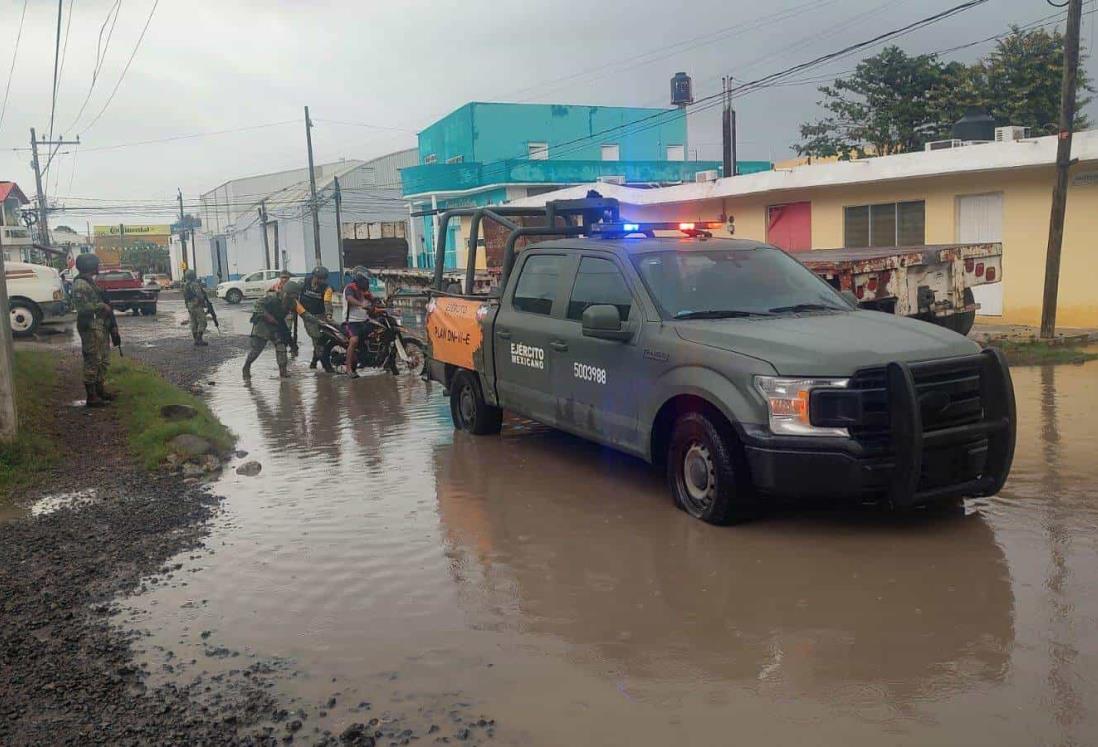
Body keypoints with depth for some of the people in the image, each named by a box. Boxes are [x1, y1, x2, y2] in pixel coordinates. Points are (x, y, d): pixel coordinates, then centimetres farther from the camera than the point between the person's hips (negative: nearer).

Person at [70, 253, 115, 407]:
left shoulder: (91, 282, 16)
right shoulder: (80, 284, -15)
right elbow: (81, 307, -24)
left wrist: (106, 307, 13)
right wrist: (101, 306, -18)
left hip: (101, 326, 10)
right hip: (91, 327, -10)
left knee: (103, 360, 16)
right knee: (92, 361, -7)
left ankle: (100, 389, 26)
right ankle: (91, 397, -3)